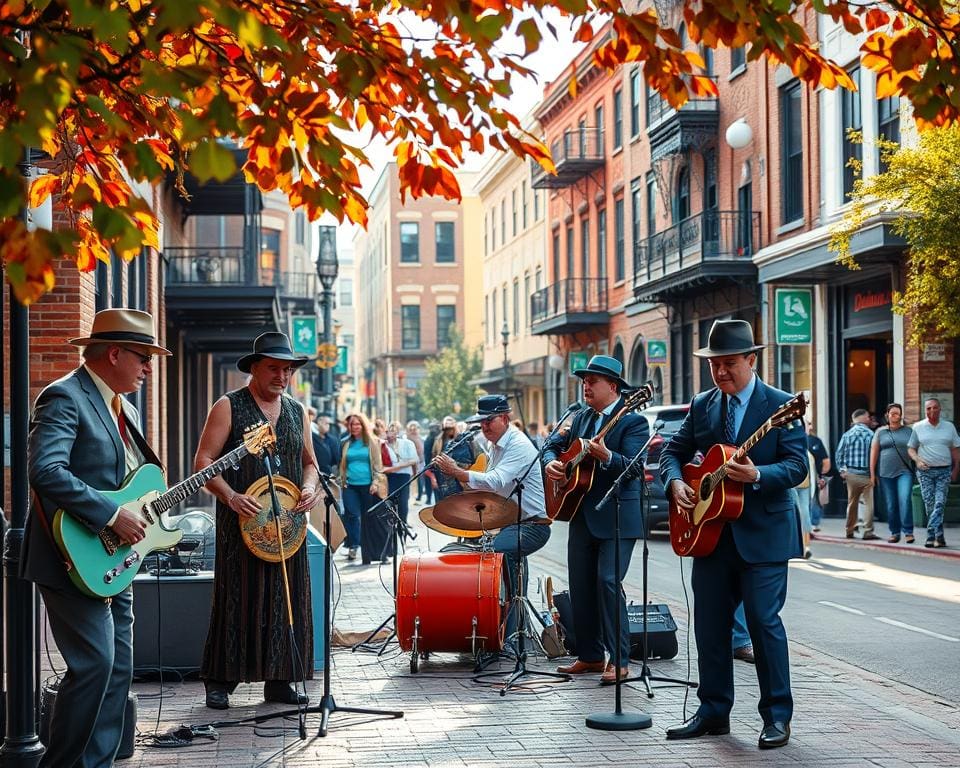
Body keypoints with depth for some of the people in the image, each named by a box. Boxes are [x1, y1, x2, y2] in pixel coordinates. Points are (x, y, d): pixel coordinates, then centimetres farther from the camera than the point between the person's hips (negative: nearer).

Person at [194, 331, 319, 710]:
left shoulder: (297, 411, 15)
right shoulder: (228, 407, -1)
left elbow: (309, 461, 22)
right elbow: (203, 461, -6)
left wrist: (309, 487, 0)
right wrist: (231, 496, -20)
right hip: (242, 521, -5)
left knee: (287, 600, 5)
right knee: (237, 599, -4)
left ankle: (279, 680, 14)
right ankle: (220, 682, 4)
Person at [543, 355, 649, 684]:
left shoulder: (632, 421, -8)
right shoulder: (581, 418, 14)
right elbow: (554, 444, 21)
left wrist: (606, 457, -37)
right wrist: (550, 462, -1)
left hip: (616, 518, -8)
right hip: (581, 516, 8)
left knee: (608, 582, -13)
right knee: (580, 587, 9)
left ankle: (619, 660, -7)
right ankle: (590, 656, 19)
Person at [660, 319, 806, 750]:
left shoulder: (780, 406, -6)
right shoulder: (701, 406, 10)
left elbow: (797, 466, -12)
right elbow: (674, 451, 15)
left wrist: (756, 476, -28)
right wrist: (675, 482, -5)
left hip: (763, 533, -5)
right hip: (711, 532, 5)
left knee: (764, 621, -5)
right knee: (709, 625, 8)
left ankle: (777, 716, 6)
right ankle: (713, 712, 19)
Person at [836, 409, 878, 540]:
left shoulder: (847, 434, 4)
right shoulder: (870, 434, -6)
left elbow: (839, 453, 2)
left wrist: (841, 470, 7)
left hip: (850, 473, 4)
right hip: (866, 474, -4)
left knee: (852, 503, 16)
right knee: (869, 502, -1)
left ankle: (850, 530, 23)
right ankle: (868, 531, -7)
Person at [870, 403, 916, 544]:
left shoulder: (908, 431, 9)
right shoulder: (880, 432, 9)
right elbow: (873, 453, 7)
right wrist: (872, 474, 2)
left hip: (904, 472, -1)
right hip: (885, 473, 1)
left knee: (905, 500, -18)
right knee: (890, 505, 3)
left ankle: (908, 531, -13)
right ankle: (894, 532, 14)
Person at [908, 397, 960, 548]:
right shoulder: (918, 427, 6)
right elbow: (911, 449, 9)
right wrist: (918, 460, -9)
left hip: (944, 471, 0)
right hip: (925, 471, 0)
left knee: (939, 503, -13)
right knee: (929, 504, -4)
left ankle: (932, 535, -18)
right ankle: (938, 536, 3)